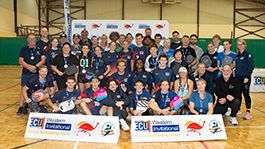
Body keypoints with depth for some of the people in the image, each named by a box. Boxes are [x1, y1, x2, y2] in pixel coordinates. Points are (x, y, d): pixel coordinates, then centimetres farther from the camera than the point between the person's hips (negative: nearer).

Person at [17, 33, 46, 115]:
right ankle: (21, 107, 2)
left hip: (38, 73, 0)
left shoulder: (40, 49, 10)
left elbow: (43, 59, -2)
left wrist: (36, 66, -17)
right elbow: (20, 60, -1)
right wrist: (29, 67, -18)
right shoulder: (24, 49, 9)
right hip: (26, 73, 0)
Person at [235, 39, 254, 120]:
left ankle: (248, 112, 4)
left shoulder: (248, 54, -6)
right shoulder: (237, 55, 13)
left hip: (245, 78, -6)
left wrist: (247, 77, -18)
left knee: (246, 94, -3)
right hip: (238, 77, 6)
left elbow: (251, 67, -11)